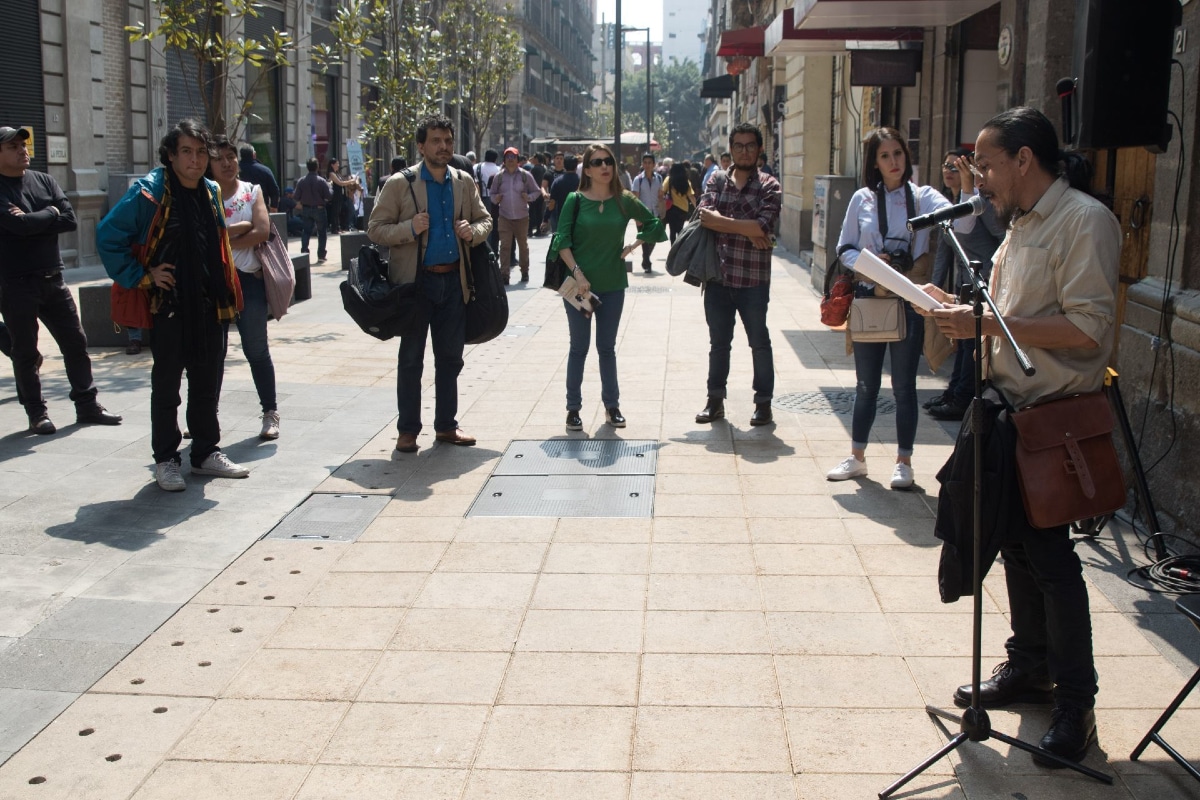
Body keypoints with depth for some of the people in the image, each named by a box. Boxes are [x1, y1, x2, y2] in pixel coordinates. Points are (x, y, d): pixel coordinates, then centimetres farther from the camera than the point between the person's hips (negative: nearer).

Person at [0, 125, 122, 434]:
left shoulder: (45, 181, 8)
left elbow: (70, 220, -4)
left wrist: (32, 221, -14)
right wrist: (50, 214, -7)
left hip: (52, 279, 5)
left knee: (75, 342, 8)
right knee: (25, 351, 5)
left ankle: (87, 406, 18)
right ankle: (36, 413, 15)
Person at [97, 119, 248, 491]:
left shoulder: (211, 192, 9)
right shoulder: (149, 192, -11)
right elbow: (108, 237, -11)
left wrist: (224, 297, 14)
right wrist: (140, 276, -13)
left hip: (209, 307, 6)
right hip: (169, 308, -6)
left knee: (207, 384, 13)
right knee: (166, 387, 5)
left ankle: (207, 453, 25)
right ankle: (165, 460, 15)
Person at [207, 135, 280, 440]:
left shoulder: (252, 191, 5)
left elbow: (262, 232, -10)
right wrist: (241, 227, -12)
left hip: (248, 279, -1)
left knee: (256, 349, 4)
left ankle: (270, 413, 13)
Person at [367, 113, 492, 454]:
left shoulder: (464, 182, 7)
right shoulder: (400, 184, -5)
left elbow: (484, 219, 17)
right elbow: (375, 229, -5)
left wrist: (474, 231, -6)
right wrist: (410, 229, -21)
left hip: (454, 280, 4)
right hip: (415, 281, -4)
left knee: (450, 357, 11)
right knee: (411, 359, 4)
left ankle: (446, 425, 23)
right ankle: (407, 430, 13)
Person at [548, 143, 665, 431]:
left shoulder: (624, 200, 1)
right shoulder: (575, 200, -5)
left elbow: (653, 224, 12)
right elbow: (562, 241, -9)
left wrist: (632, 247, 2)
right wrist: (577, 273, -18)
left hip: (612, 285, 2)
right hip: (578, 284, -2)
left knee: (607, 347, 11)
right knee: (579, 347, 5)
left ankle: (612, 406, 21)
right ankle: (573, 408, 13)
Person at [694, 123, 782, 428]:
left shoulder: (769, 187, -1)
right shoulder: (717, 180, 8)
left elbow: (763, 226, -17)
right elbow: (704, 215, -10)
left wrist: (721, 221, -13)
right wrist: (746, 229, -15)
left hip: (753, 280, -3)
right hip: (718, 276, 3)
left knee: (760, 343, 6)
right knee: (718, 342, 13)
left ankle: (763, 403, 17)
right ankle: (715, 401, 23)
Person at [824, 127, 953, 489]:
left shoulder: (923, 197, -2)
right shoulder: (862, 199, 4)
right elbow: (844, 248, 7)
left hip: (909, 301, -2)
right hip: (870, 299, 2)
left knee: (904, 385, 5)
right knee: (866, 384, 12)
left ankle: (903, 462, 16)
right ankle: (857, 457, 24)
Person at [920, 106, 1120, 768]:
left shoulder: (1084, 220, -14)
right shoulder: (1021, 224, 14)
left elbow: (1089, 329, -23)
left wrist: (988, 323, -23)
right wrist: (962, 312, 3)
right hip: (1011, 408, 8)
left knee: (1048, 553, -3)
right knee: (1017, 544, 15)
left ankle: (1075, 703, 9)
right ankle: (1028, 669, 29)